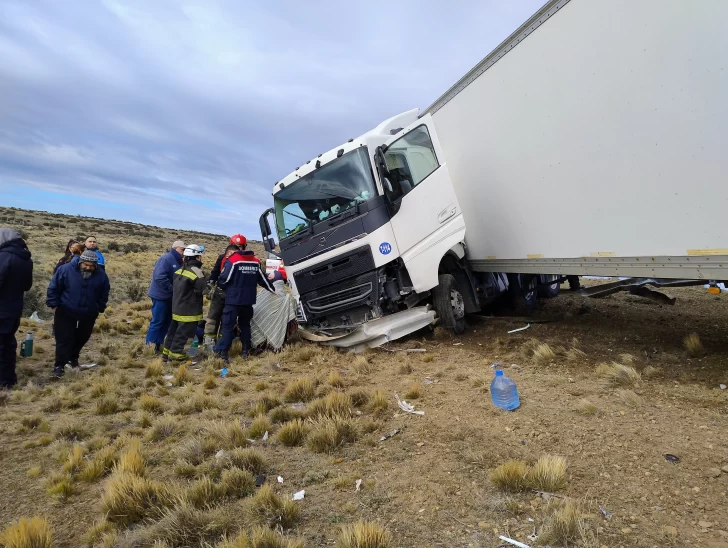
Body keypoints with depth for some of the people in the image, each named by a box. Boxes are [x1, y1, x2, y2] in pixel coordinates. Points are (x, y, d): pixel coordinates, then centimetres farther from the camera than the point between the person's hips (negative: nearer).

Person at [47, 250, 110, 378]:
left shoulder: (101, 275, -9)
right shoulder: (66, 269, -16)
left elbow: (104, 294, 5)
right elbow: (53, 288, -7)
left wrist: (99, 309, 5)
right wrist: (53, 305, -7)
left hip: (88, 314, 3)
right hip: (66, 312, -3)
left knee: (81, 338, 17)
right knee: (64, 339, -4)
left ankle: (73, 357, 40)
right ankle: (59, 365, 3)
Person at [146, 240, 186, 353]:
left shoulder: (178, 261, 11)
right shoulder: (165, 259, -17)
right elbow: (159, 277, -28)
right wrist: (172, 289, -23)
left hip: (170, 296, 9)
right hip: (161, 296, -9)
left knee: (167, 321, 13)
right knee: (157, 322, -3)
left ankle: (158, 344, 22)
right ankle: (150, 346, 6)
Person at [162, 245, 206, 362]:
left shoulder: (180, 270, 9)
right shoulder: (196, 272, -17)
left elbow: (175, 287, 16)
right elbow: (203, 290, -15)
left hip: (177, 307, 9)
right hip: (189, 310, -9)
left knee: (174, 330, 17)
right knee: (183, 333, 1)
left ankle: (167, 352, 26)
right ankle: (175, 354, 7)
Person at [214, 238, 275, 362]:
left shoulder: (232, 260, -11)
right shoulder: (255, 261, 7)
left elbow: (223, 279, -12)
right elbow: (263, 279, 15)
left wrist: (219, 284, 12)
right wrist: (273, 290, 30)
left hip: (233, 299, -5)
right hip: (248, 300, 5)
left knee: (228, 325, -1)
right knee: (245, 324, 18)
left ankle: (222, 353, -3)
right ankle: (246, 351, 21)